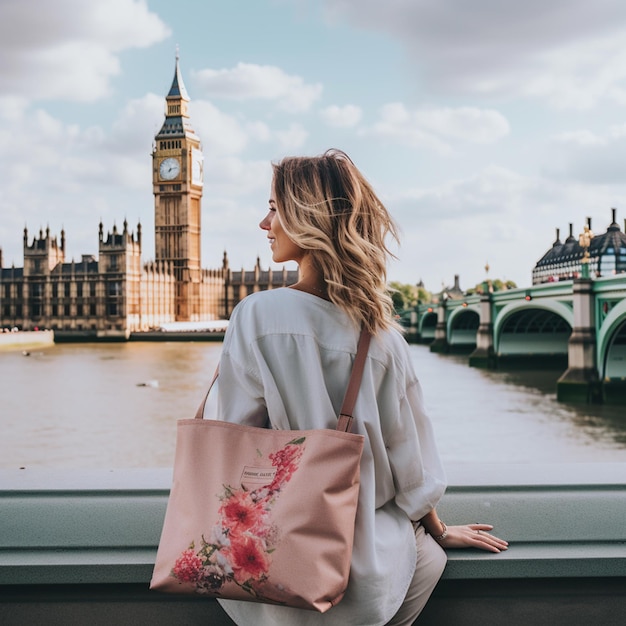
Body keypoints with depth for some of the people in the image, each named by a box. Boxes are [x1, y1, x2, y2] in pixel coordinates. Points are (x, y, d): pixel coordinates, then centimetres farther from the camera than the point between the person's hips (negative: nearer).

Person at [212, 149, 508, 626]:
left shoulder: (256, 315, -17)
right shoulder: (383, 334, -8)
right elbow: (407, 454, 1)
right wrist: (438, 531, 19)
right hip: (366, 562, 1)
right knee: (428, 556, 30)